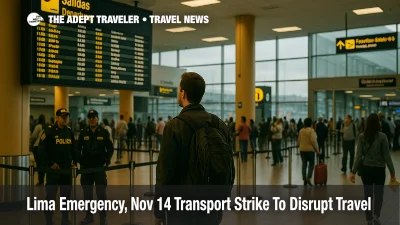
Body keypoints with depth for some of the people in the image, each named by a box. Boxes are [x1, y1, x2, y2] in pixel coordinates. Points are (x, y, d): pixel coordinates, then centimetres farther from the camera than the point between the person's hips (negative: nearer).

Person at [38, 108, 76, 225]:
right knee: (51, 195, 1)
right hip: (53, 169, -5)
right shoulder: (49, 131, -8)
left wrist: (74, 162, 7)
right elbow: (41, 149, -11)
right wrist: (50, 163, -13)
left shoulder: (69, 131, 10)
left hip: (67, 168, 5)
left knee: (66, 195, 11)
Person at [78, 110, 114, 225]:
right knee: (87, 193, 9)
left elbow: (110, 148, 2)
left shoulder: (104, 132, -1)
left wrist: (107, 161, -9)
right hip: (86, 167, 3)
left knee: (101, 192, -2)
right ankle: (89, 216, 22)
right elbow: (78, 148, 10)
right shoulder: (83, 132, 5)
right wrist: (79, 160, 0)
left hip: (100, 166, -2)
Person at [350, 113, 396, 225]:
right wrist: (392, 172, -1)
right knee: (378, 193, 12)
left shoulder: (362, 137, -6)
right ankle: (376, 215, -6)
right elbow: (386, 156, -9)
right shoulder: (382, 136, -11)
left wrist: (353, 171, -2)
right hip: (379, 169, -2)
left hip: (366, 169, 2)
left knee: (368, 194, 12)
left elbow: (359, 155, -7)